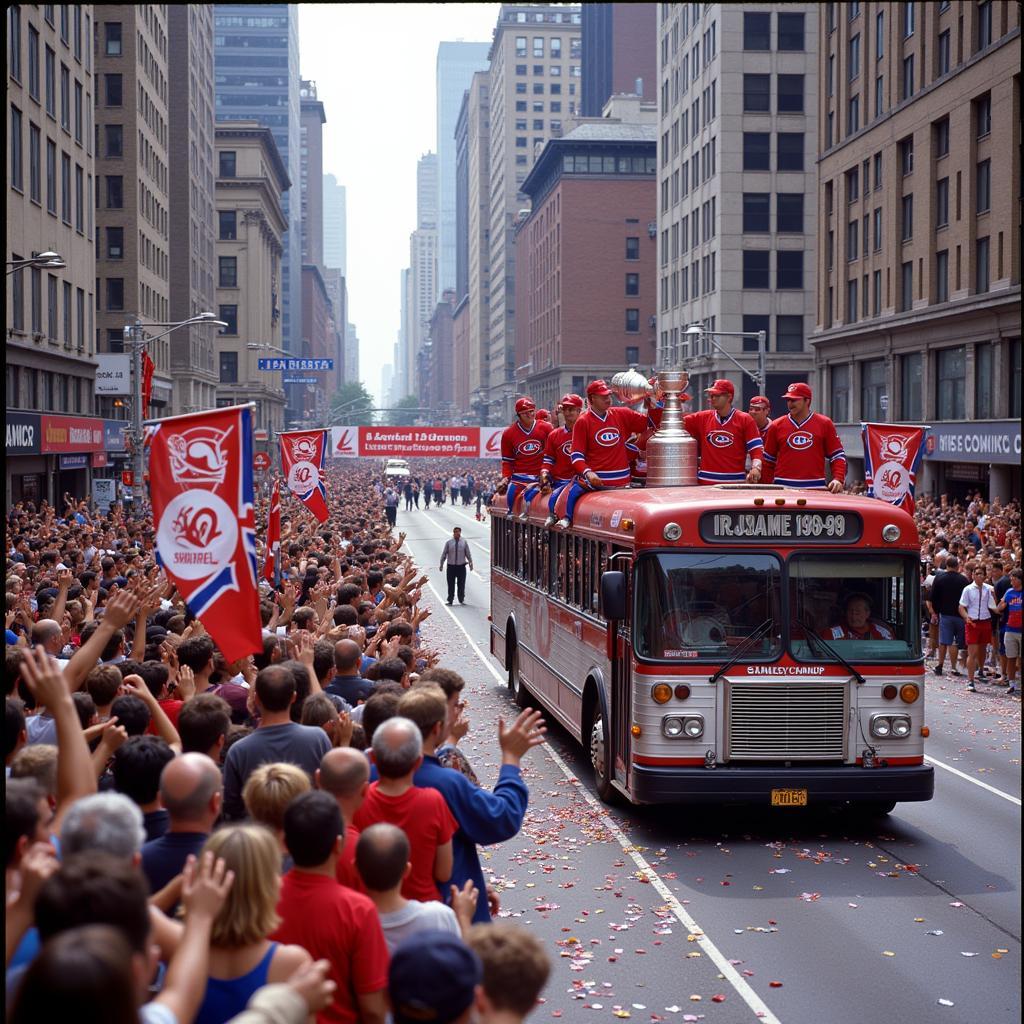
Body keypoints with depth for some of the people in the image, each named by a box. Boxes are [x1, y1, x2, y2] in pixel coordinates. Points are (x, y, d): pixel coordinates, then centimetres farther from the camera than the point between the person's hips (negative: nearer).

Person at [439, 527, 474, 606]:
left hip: (461, 567, 0)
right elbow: (444, 554, 5)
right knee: (451, 584, 1)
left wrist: (471, 562, -5)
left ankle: (462, 600, 15)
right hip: (451, 566, 0)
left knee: (461, 584, 3)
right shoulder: (448, 543, 3)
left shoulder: (464, 542, 6)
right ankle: (449, 600, 10)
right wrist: (441, 564, 2)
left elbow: (468, 553, 5)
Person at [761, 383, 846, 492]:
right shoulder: (776, 425, 10)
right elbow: (768, 459, 14)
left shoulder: (825, 424, 7)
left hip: (815, 487, -1)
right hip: (783, 487, 1)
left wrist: (838, 479, -7)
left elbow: (837, 455, 8)